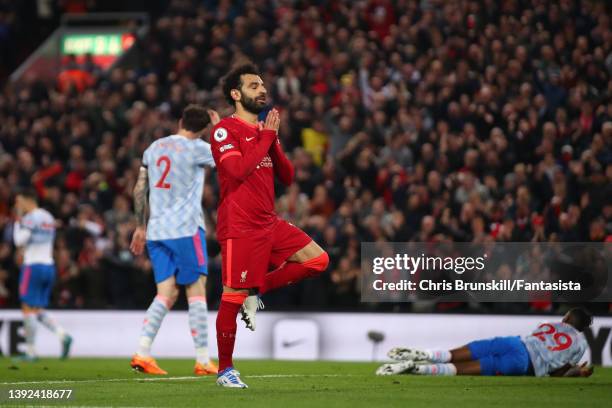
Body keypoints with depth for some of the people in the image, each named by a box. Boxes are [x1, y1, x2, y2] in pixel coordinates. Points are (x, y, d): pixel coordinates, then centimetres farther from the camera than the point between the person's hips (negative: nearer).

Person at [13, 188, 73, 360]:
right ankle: (63, 335, -5)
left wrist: (18, 220, -5)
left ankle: (30, 351, -4)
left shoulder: (31, 218, -12)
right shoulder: (49, 217, 15)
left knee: (29, 309, -3)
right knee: (38, 310, 13)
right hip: (49, 265, 8)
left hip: (33, 266, -8)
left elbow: (19, 241, -15)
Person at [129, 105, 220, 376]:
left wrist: (141, 227, 20)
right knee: (196, 293, -1)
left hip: (156, 231, 6)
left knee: (166, 294, 6)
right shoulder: (196, 148, -6)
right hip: (186, 229, -6)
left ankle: (142, 353, -8)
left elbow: (139, 189, 13)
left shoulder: (154, 147, 12)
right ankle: (203, 361, -2)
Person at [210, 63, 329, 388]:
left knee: (318, 259, 2)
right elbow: (238, 170, -23)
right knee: (232, 296, -6)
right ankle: (224, 370, 3)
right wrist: (267, 135, -14)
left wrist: (274, 141, -1)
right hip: (239, 226, -8)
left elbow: (287, 177, 14)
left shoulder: (265, 130, 16)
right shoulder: (225, 130, -8)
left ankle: (258, 290, 8)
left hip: (269, 223, 8)